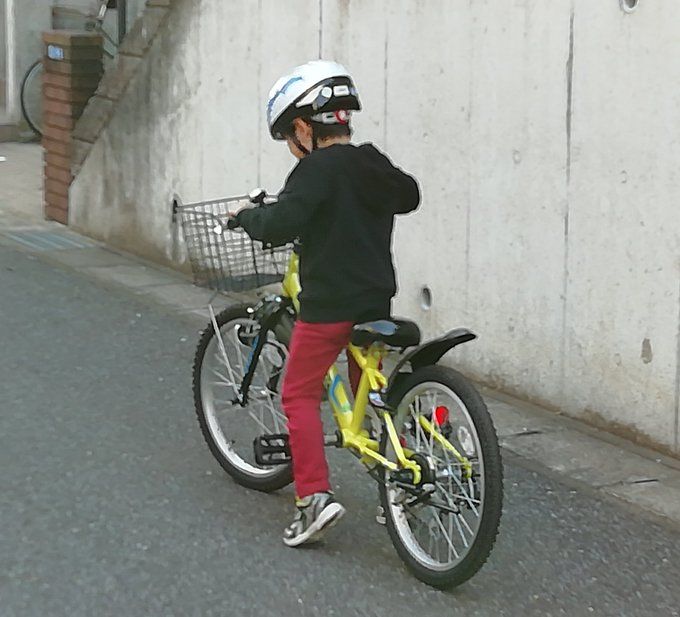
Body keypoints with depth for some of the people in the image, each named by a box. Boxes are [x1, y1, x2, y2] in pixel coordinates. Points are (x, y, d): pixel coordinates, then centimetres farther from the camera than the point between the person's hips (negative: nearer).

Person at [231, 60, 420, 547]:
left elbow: (280, 225, -24)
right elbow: (409, 195, 28)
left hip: (328, 303, -7)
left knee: (300, 395, 2)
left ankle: (315, 497, -8)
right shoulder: (375, 168, 8)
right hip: (376, 301, 7)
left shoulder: (317, 169, -15)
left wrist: (247, 217, -6)